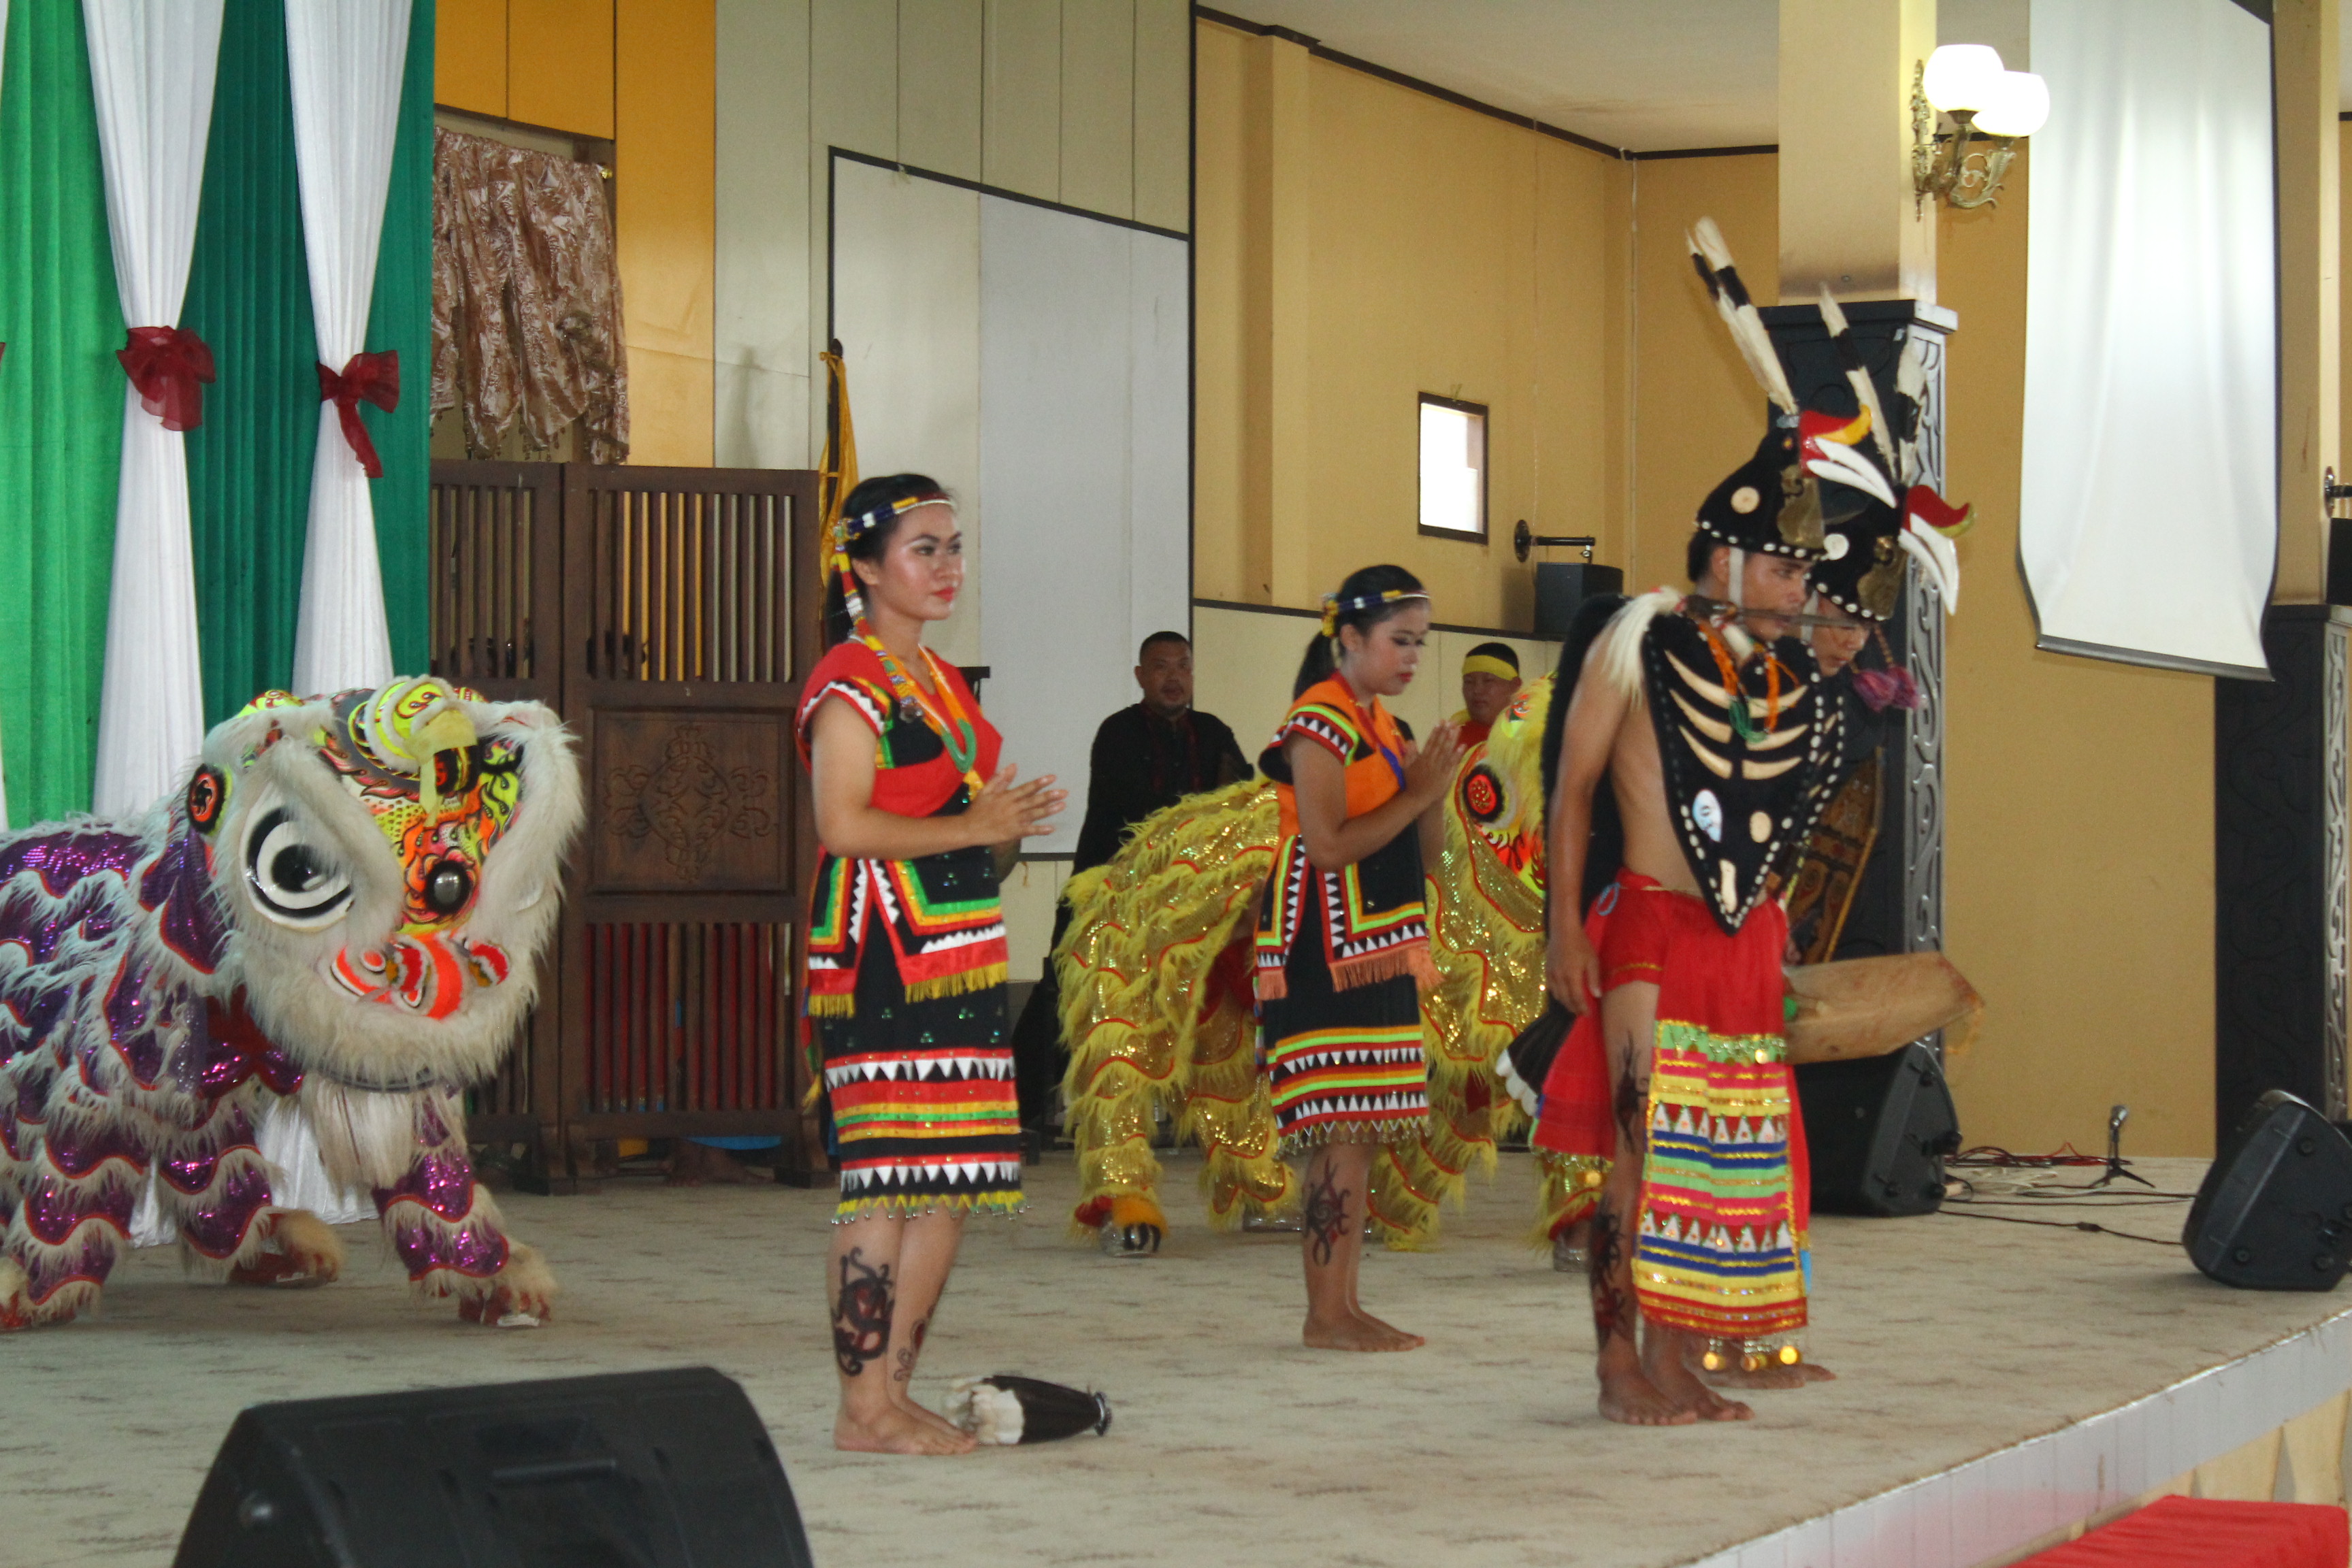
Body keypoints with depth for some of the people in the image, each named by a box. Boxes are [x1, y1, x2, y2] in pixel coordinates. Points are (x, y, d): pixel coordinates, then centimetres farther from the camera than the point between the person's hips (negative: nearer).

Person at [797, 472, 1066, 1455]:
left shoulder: (938, 681, 21)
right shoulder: (850, 682, -7)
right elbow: (843, 823, -17)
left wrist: (1005, 830, 7)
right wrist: (975, 826, -14)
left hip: (958, 951, 9)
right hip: (880, 957, -9)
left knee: (954, 1179, 7)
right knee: (887, 1176, -10)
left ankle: (893, 1393, 13)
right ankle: (863, 1408, -6)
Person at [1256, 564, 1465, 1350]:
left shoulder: (1381, 724, 19)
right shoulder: (1320, 723, -9)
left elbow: (1419, 851, 20)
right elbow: (1328, 844, -18)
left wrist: (1435, 790, 1)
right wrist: (1416, 794, -11)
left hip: (1377, 946, 9)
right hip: (1326, 950, -9)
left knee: (1363, 1131, 7)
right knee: (1342, 1132, -12)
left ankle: (1344, 1306, 10)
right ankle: (1326, 1314, -10)